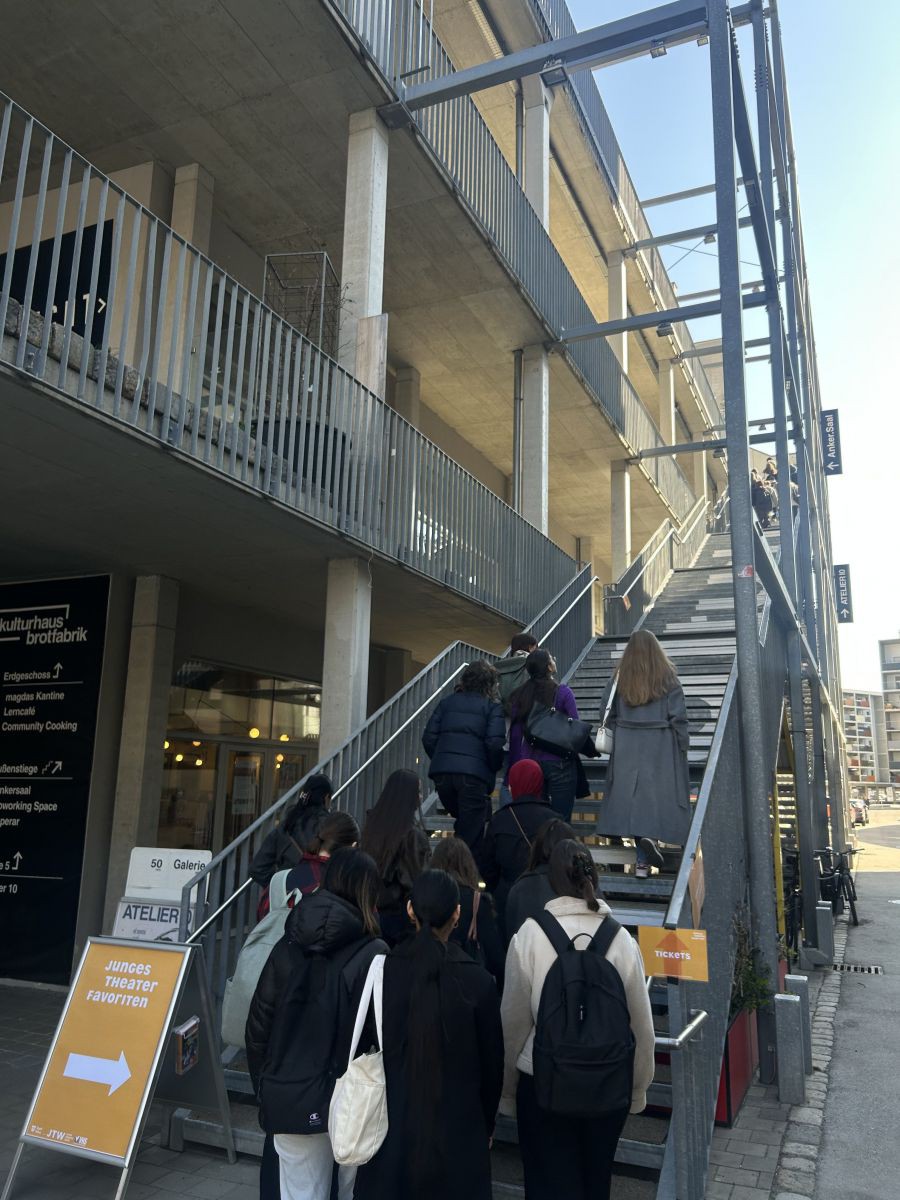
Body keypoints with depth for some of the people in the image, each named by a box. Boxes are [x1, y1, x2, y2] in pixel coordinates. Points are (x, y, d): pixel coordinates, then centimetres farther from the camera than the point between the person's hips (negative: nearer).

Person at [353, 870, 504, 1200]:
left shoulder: (381, 970, -12)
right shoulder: (478, 981, -16)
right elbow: (491, 1064, -5)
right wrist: (487, 1126, 12)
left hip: (391, 1120, 1)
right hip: (458, 1126, -1)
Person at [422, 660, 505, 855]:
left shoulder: (447, 702, 15)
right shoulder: (493, 707, 4)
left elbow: (428, 738, 9)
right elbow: (495, 743, -10)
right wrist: (494, 768, 7)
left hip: (441, 773, 4)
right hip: (474, 774, -4)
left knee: (464, 822, 26)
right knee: (471, 832, 5)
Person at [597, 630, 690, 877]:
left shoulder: (619, 679, 1)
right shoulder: (668, 679, -4)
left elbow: (607, 715, 1)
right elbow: (678, 718, -6)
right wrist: (683, 746, 4)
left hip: (626, 748, 2)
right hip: (661, 748, -2)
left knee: (632, 795, 6)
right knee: (658, 792, 7)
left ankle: (643, 861, 5)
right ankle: (650, 836, -17)